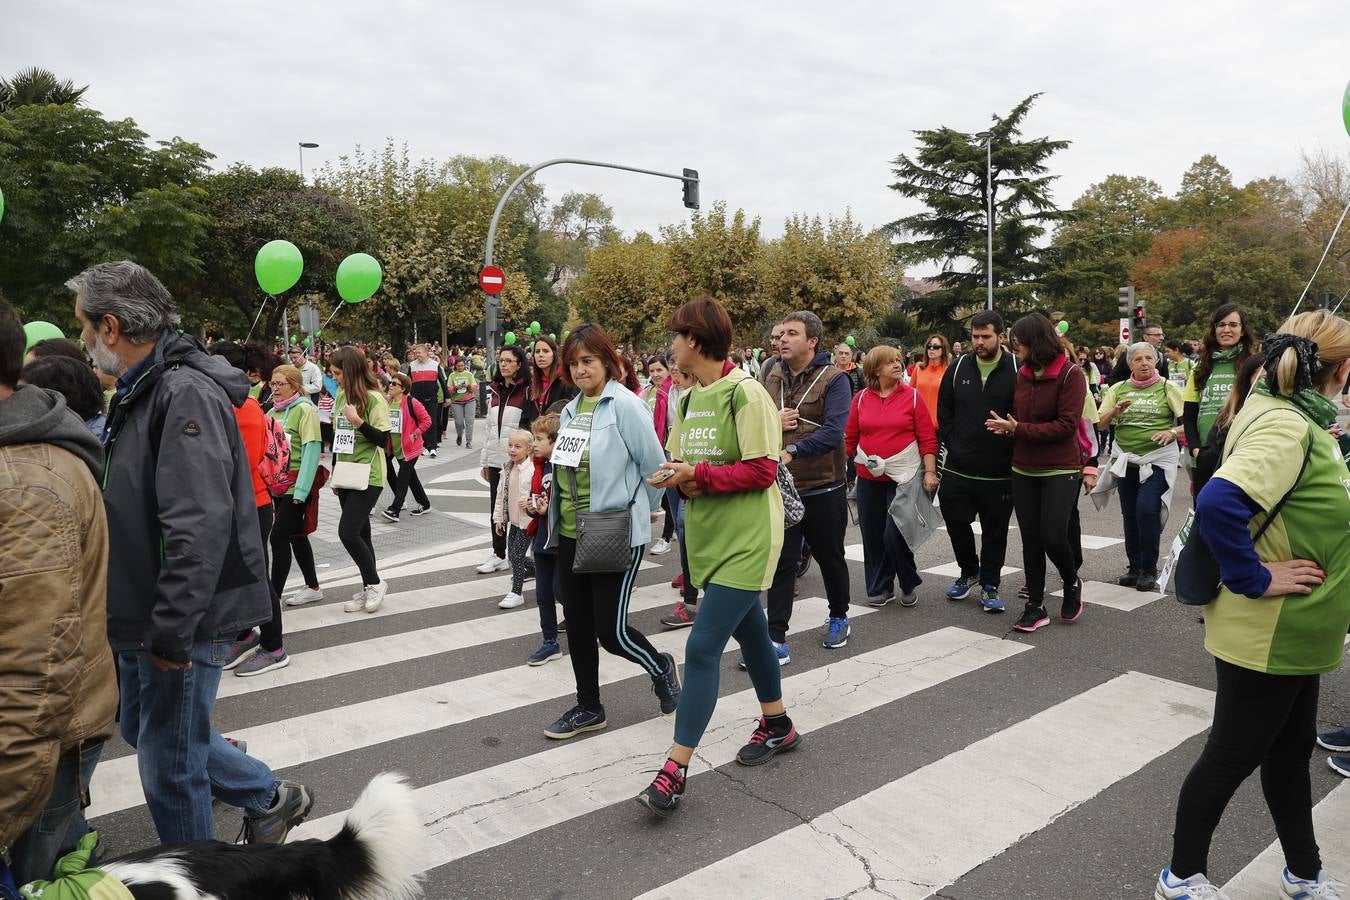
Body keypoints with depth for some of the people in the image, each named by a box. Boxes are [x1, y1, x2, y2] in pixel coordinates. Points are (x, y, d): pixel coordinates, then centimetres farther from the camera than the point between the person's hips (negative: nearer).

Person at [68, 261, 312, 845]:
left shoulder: (186, 394, -22)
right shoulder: (141, 392, 11)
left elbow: (199, 528, -30)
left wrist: (171, 631, -27)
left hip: (183, 623, -10)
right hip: (146, 618, 10)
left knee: (169, 763, 5)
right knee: (140, 728, 24)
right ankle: (271, 798, 36)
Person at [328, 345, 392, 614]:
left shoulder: (374, 398, -14)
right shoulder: (342, 395, 8)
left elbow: (383, 440, -15)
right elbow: (337, 437, 15)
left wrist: (358, 421, -26)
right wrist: (334, 473, 17)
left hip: (368, 477, -7)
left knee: (348, 532, -12)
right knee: (359, 533, 12)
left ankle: (375, 582, 7)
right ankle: (368, 588, 23)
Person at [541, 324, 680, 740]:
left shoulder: (624, 404, -13)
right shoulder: (570, 410, 10)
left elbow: (654, 464, -9)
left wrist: (644, 510, 2)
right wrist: (552, 508, 14)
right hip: (570, 534, 8)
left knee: (611, 630, -2)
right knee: (577, 626, 13)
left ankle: (660, 667, 30)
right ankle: (588, 708, 30)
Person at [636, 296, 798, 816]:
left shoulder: (745, 393, -15)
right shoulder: (688, 398, 9)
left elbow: (762, 471, -19)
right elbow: (684, 462, 13)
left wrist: (701, 475, -23)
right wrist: (679, 477, -9)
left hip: (745, 539, -8)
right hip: (709, 535, 8)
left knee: (703, 647, -10)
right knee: (750, 634, 21)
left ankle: (675, 771, -3)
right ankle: (778, 727, 41)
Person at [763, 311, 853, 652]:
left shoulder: (833, 379, -9)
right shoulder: (773, 378, 7)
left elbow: (833, 431, -22)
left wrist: (792, 451, -33)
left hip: (823, 486, -3)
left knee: (830, 557, 15)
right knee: (782, 563, 3)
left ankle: (839, 618, 38)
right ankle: (776, 637, 7)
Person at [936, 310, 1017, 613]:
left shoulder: (1016, 371, -6)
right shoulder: (958, 368, 4)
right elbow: (944, 412, 10)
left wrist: (1011, 450, -8)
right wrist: (952, 446, 2)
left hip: (999, 471, -3)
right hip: (958, 468, 3)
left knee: (995, 530, 8)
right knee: (955, 521, 9)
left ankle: (989, 584, 23)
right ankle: (969, 572, 34)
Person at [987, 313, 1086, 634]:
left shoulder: (1070, 375, -12)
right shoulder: (1023, 374, 5)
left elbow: (1067, 425, -17)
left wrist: (1018, 429, -20)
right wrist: (1007, 427, -11)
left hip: (1060, 470, -5)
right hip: (1024, 470, 5)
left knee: (1052, 535, -7)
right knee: (1030, 538, 8)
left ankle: (1072, 584, 25)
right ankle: (1035, 606, 19)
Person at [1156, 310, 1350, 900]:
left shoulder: (1292, 417, 6)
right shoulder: (1287, 427, -24)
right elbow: (1219, 502, -40)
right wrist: (1255, 578, -28)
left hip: (1292, 633, 9)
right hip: (1264, 636, -9)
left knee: (1290, 751, 23)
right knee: (1232, 756, 6)